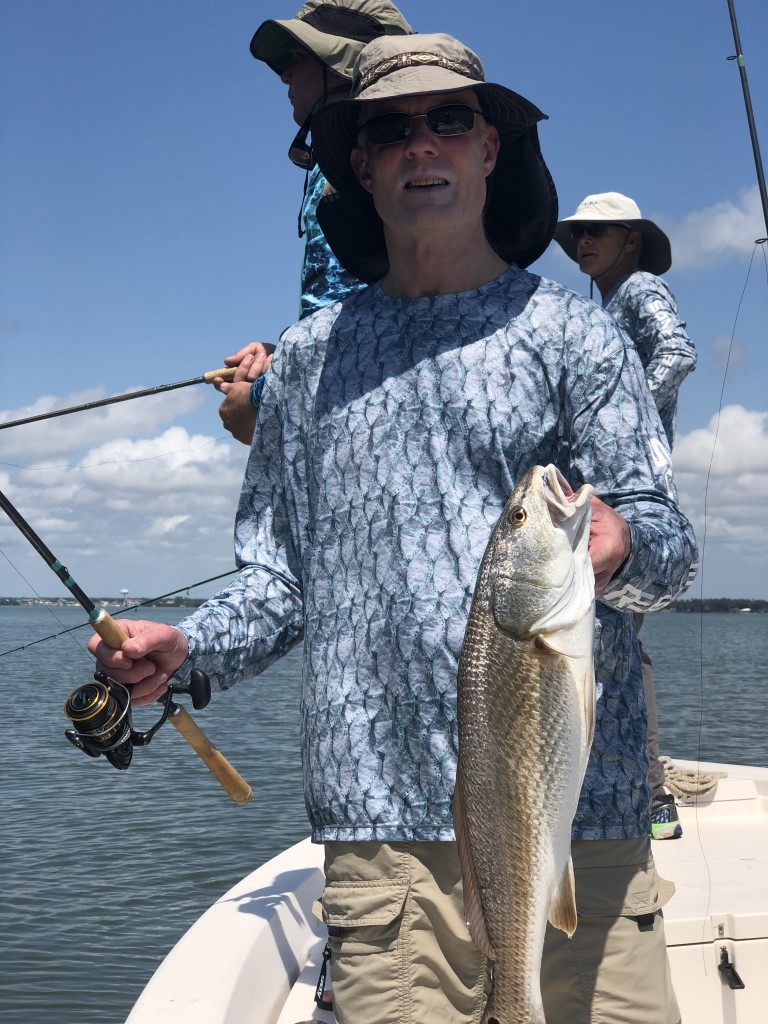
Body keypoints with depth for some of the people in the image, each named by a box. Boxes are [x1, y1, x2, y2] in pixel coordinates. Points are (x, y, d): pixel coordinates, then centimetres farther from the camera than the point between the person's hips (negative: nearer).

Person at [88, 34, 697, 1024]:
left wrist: (619, 545, -23)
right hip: (379, 826, 2)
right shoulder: (309, 358, 16)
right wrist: (188, 643, -1)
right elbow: (284, 573, 18)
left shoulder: (569, 331, 7)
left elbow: (668, 540, 0)